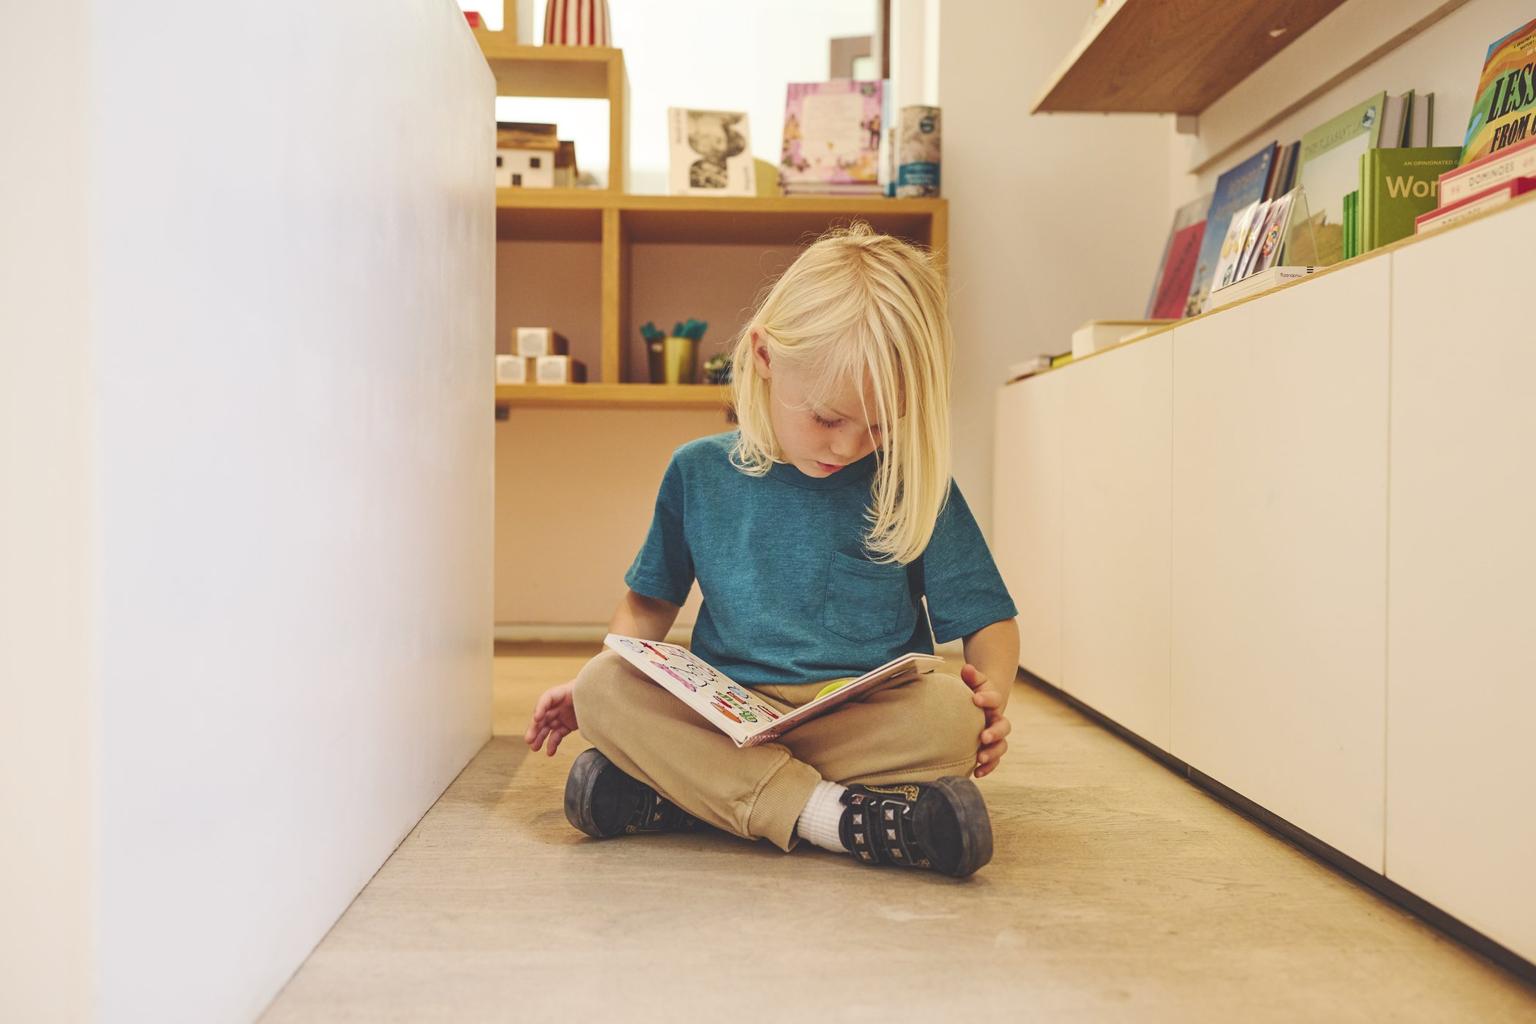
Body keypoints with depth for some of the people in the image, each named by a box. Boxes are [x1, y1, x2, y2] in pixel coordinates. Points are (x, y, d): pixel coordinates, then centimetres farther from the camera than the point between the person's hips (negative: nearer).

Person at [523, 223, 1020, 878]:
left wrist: (992, 692, -17)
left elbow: (989, 618, 5)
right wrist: (589, 685, 1)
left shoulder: (916, 485, 1)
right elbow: (650, 602, 17)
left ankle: (674, 795, -26)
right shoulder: (699, 472, 6)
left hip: (871, 719, -1)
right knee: (602, 689, -25)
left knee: (950, 714, -33)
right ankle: (831, 814, -32)